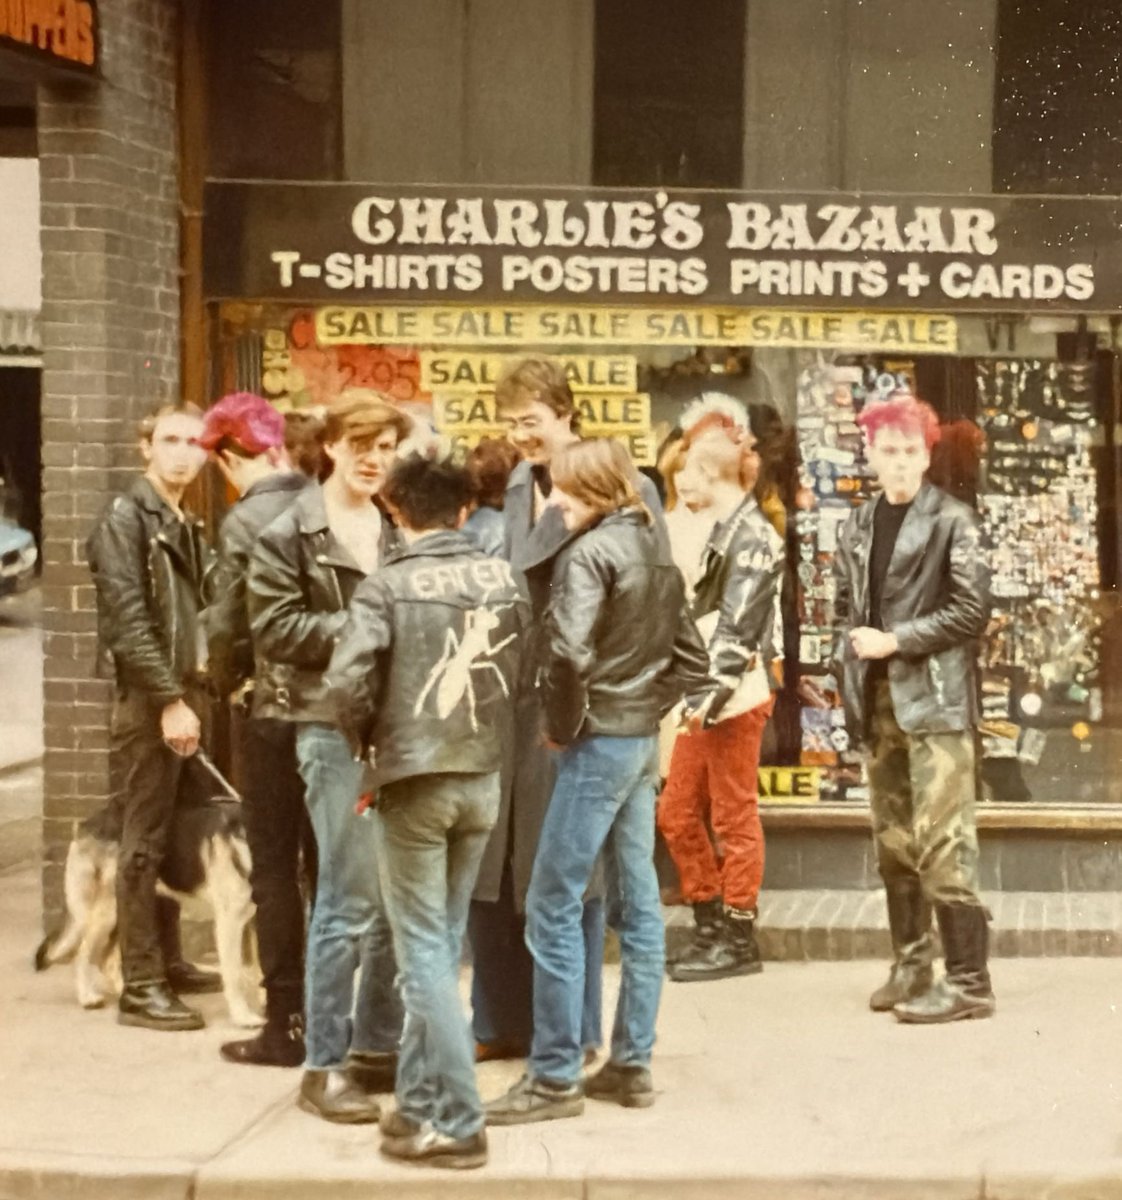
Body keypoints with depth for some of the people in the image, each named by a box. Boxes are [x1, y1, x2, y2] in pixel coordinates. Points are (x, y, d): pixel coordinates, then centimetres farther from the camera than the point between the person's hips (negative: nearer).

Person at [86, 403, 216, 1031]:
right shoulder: (125, 518, -7)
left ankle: (168, 961, 22)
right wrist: (169, 700, -20)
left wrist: (199, 694, 8)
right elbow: (128, 621, -16)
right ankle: (141, 986, -2)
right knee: (144, 843, -5)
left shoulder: (189, 527, 17)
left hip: (188, 696, 7)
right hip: (148, 702, -7)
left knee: (175, 837, 12)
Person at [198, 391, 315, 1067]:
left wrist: (229, 683, 4)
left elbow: (227, 626, -14)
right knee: (326, 859, 14)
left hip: (272, 707, -5)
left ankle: (288, 1024, 7)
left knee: (275, 866, 4)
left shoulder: (246, 521, -13)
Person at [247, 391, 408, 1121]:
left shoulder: (401, 530, 15)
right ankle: (325, 1063, 2)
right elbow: (276, 626, -9)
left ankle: (378, 1045, 22)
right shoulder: (290, 534, -1)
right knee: (350, 900, -6)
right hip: (336, 727, -6)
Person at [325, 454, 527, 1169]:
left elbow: (349, 677, -19)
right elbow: (527, 669, 3)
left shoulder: (389, 585, -10)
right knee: (443, 943, 16)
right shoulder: (502, 578, 2)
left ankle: (457, 1123, 0)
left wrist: (367, 737, 0)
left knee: (424, 950, 1)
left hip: (414, 780, -4)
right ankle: (421, 1103, 22)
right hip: (483, 777, 4)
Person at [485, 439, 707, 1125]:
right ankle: (633, 1064, 17)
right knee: (638, 903, 11)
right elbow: (692, 659, 16)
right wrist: (649, 706, 13)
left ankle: (555, 1078, -1)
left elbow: (569, 651, -27)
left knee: (553, 907, -4)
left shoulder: (588, 552, -14)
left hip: (598, 741, -9)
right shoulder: (657, 554, 12)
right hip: (645, 739, 9)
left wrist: (563, 724, -13)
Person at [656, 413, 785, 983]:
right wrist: (695, 696, 17)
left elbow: (738, 627, -19)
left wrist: (712, 695, -21)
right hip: (707, 698, 10)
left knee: (735, 818, -1)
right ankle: (711, 926, 22)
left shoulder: (751, 535, -13)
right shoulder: (724, 532, 16)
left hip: (735, 698, -10)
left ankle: (738, 940, 8)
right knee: (676, 813, 12)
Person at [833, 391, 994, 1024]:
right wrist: (852, 652, 3)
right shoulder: (859, 526, 14)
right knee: (894, 843, 11)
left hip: (935, 699, -6)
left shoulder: (952, 521, -4)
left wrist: (895, 640, -13)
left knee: (941, 843, -11)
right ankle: (911, 966, 21)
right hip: (879, 701, 6)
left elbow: (972, 609, -10)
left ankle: (968, 980, -6)